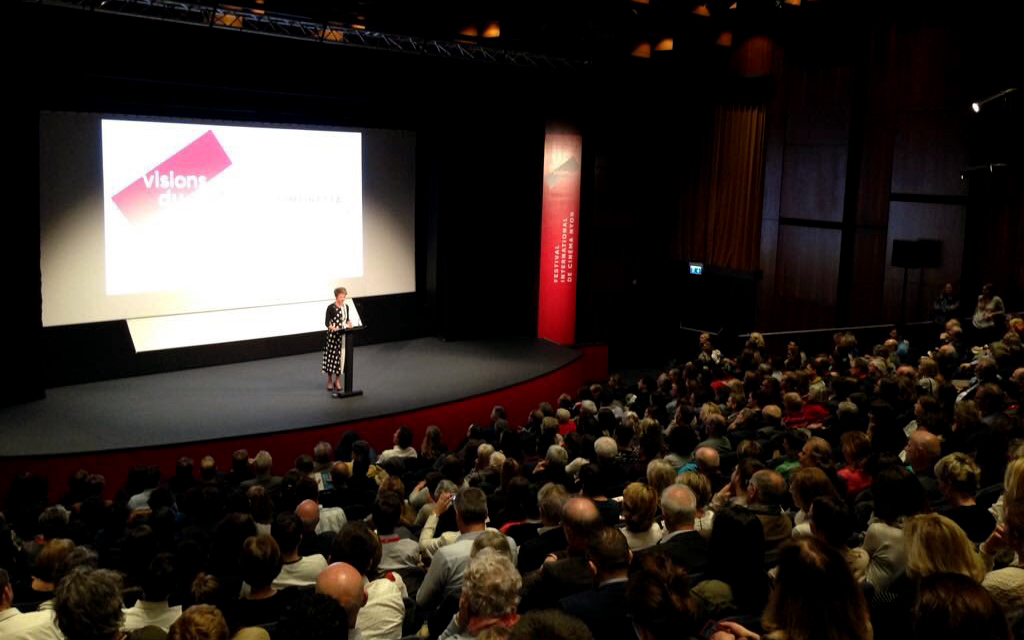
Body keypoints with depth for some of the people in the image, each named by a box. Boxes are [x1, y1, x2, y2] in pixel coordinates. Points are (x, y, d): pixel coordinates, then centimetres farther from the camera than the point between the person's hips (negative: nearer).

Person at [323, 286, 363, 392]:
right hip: (332, 335, -4)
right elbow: (326, 322, -9)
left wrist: (349, 323, -4)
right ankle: (330, 381, 14)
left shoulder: (346, 306, 8)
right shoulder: (331, 307, -8)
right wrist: (332, 327, -28)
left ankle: (337, 381, 15)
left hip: (343, 335, 4)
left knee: (340, 356, 4)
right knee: (331, 356, 1)